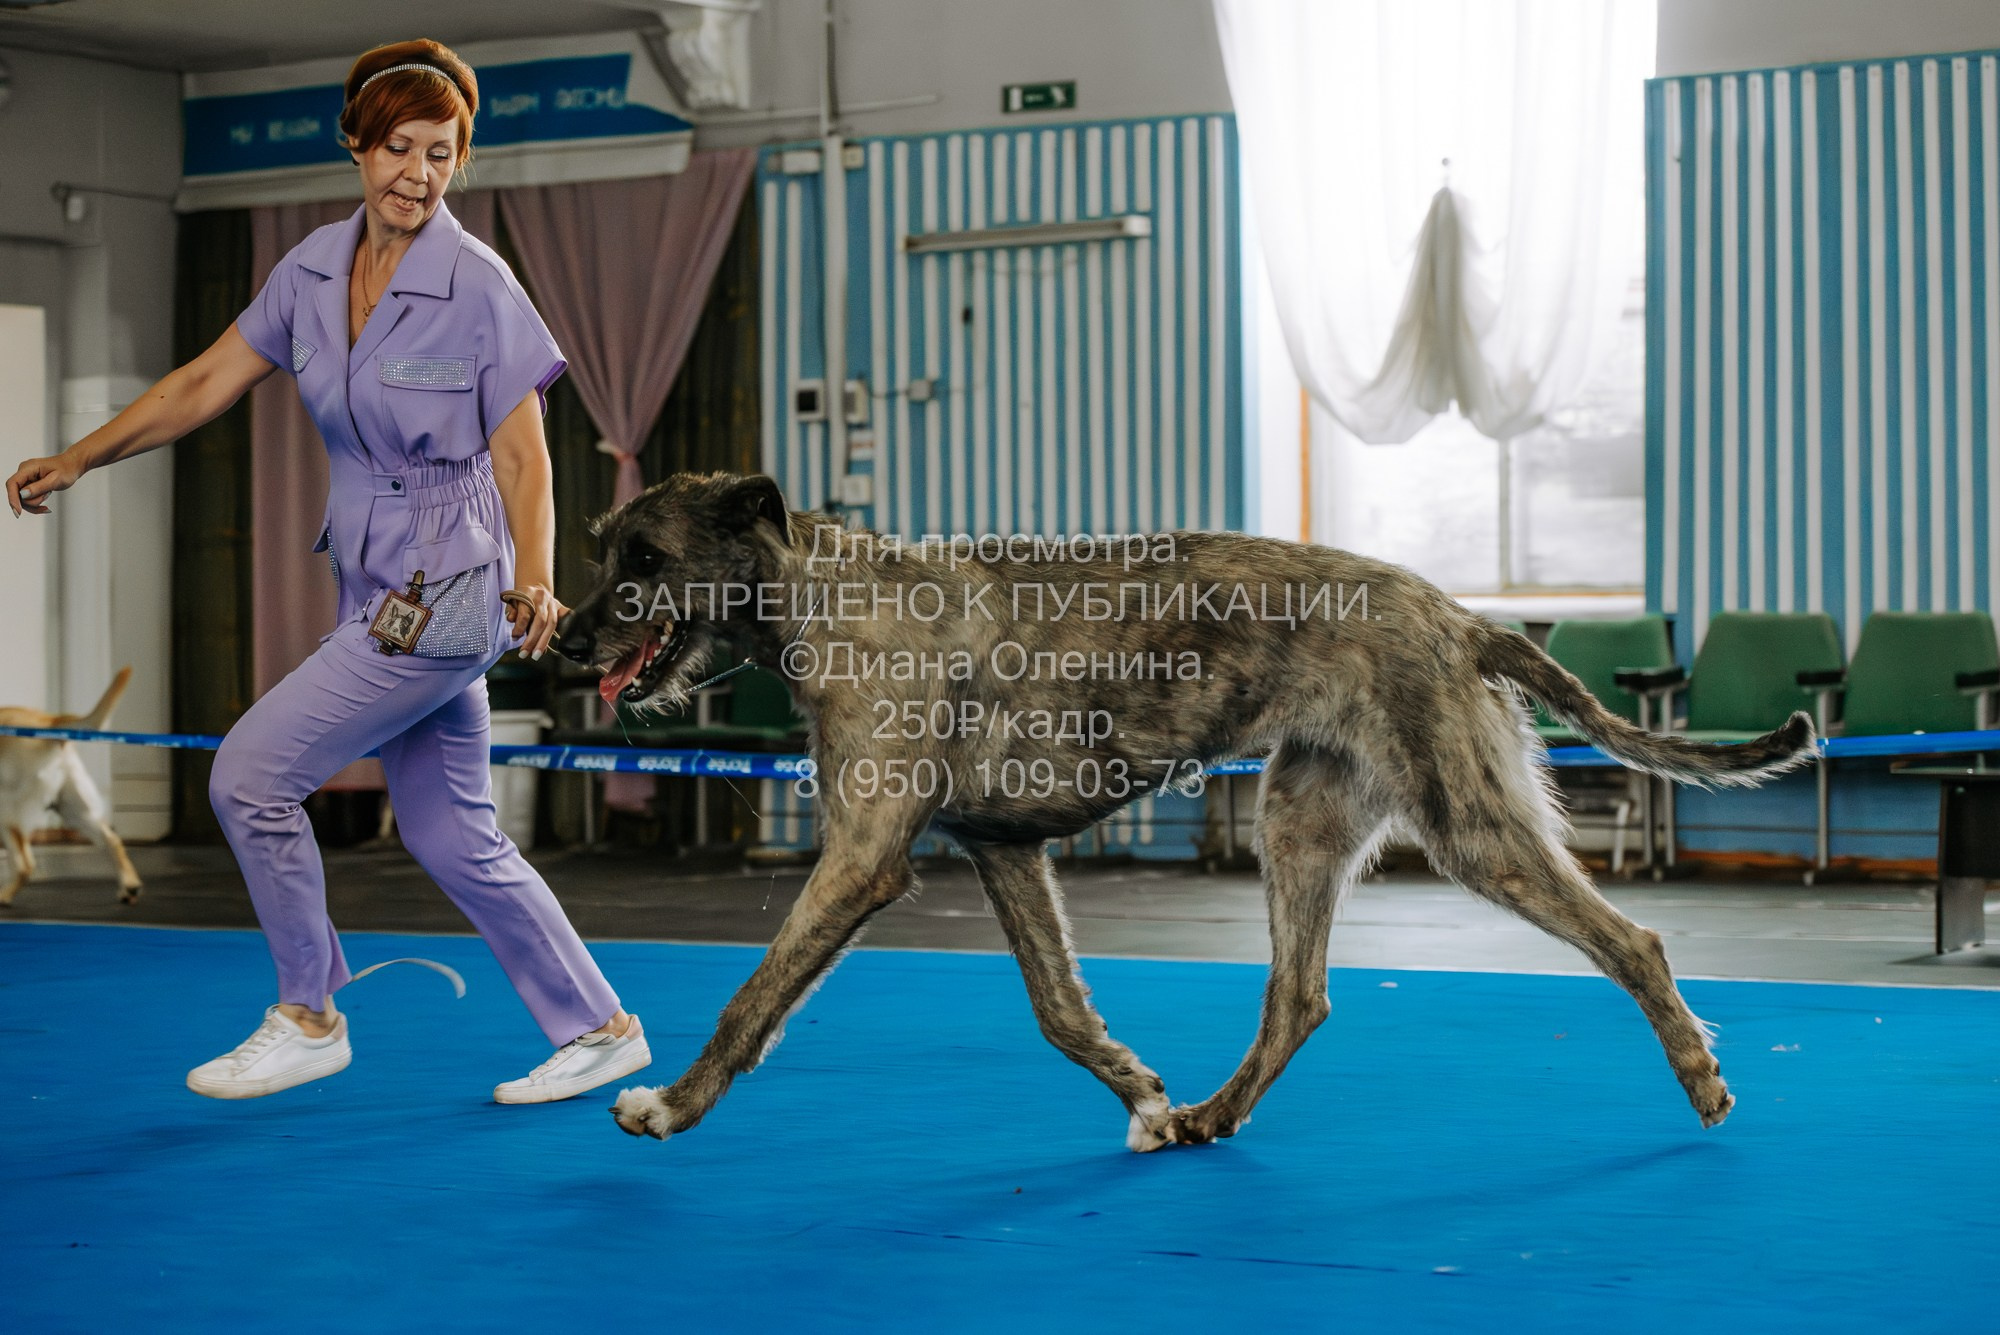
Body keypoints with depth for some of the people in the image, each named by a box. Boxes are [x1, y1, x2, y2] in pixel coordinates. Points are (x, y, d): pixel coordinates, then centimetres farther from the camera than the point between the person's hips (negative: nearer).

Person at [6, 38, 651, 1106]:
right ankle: (599, 1029, 22)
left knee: (251, 774, -8)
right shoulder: (314, 268, 3)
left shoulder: (479, 288, -15)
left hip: (446, 594, -7)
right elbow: (204, 385, 10)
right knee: (449, 836, 11)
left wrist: (533, 586, -28)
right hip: (376, 593, 7)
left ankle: (307, 1019, 8)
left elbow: (521, 457, -14)